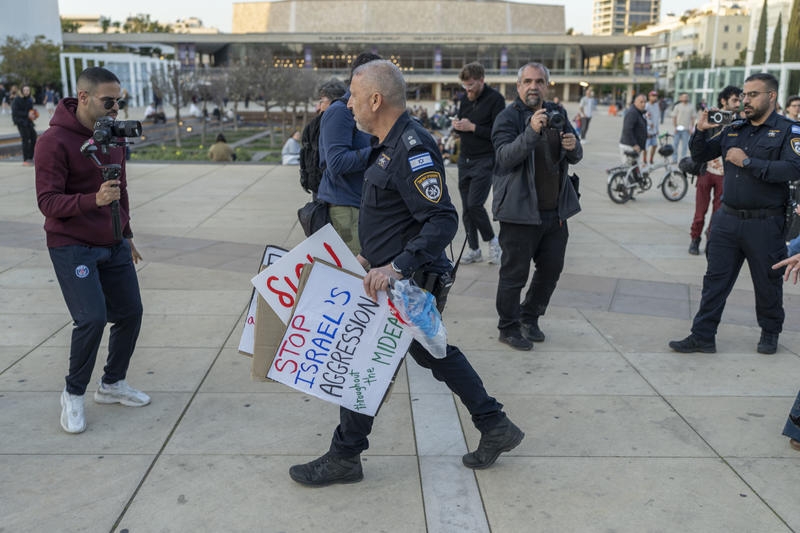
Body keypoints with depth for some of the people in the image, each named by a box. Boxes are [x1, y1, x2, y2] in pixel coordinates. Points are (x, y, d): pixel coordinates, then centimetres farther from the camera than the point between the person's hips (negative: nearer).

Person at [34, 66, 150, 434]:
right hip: (73, 247, -7)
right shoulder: (55, 141, -15)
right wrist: (93, 200, -36)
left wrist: (126, 235, 22)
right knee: (92, 317, -14)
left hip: (113, 245, 7)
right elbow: (48, 201, -20)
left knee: (130, 312, 7)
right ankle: (73, 394, 9)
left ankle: (112, 384, 28)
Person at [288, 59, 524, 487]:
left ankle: (344, 457, 19)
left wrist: (398, 267, -35)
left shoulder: (413, 148, -22)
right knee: (434, 353, 20)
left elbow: (443, 220, -28)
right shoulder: (393, 143, 10)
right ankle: (495, 428, 30)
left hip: (410, 284, -10)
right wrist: (373, 257, 20)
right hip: (399, 277, 10)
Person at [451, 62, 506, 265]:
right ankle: (474, 250, 17)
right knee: (466, 208, 7)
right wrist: (457, 125, -2)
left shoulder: (495, 99, -9)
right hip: (465, 159, 7)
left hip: (485, 159, -7)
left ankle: (492, 240, 8)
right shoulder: (465, 98, 13)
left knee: (474, 204, -15)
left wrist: (473, 127, -18)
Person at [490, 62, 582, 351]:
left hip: (556, 210, 6)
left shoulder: (558, 114, 12)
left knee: (551, 268, 14)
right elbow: (506, 156, -21)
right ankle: (508, 327, 17)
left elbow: (575, 157, 14)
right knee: (514, 273, 1)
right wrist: (531, 131, -34)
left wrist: (573, 146, -10)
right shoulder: (508, 117, -6)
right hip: (521, 210, -6)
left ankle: (530, 318, 33)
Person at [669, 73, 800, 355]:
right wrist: (701, 132, -5)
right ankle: (702, 337, 12)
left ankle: (770, 333, 33)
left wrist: (748, 162, -21)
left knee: (767, 284, 12)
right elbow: (700, 156, 13)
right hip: (727, 220, 4)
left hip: (765, 224, -4)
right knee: (715, 280, 6)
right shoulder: (733, 129, 9)